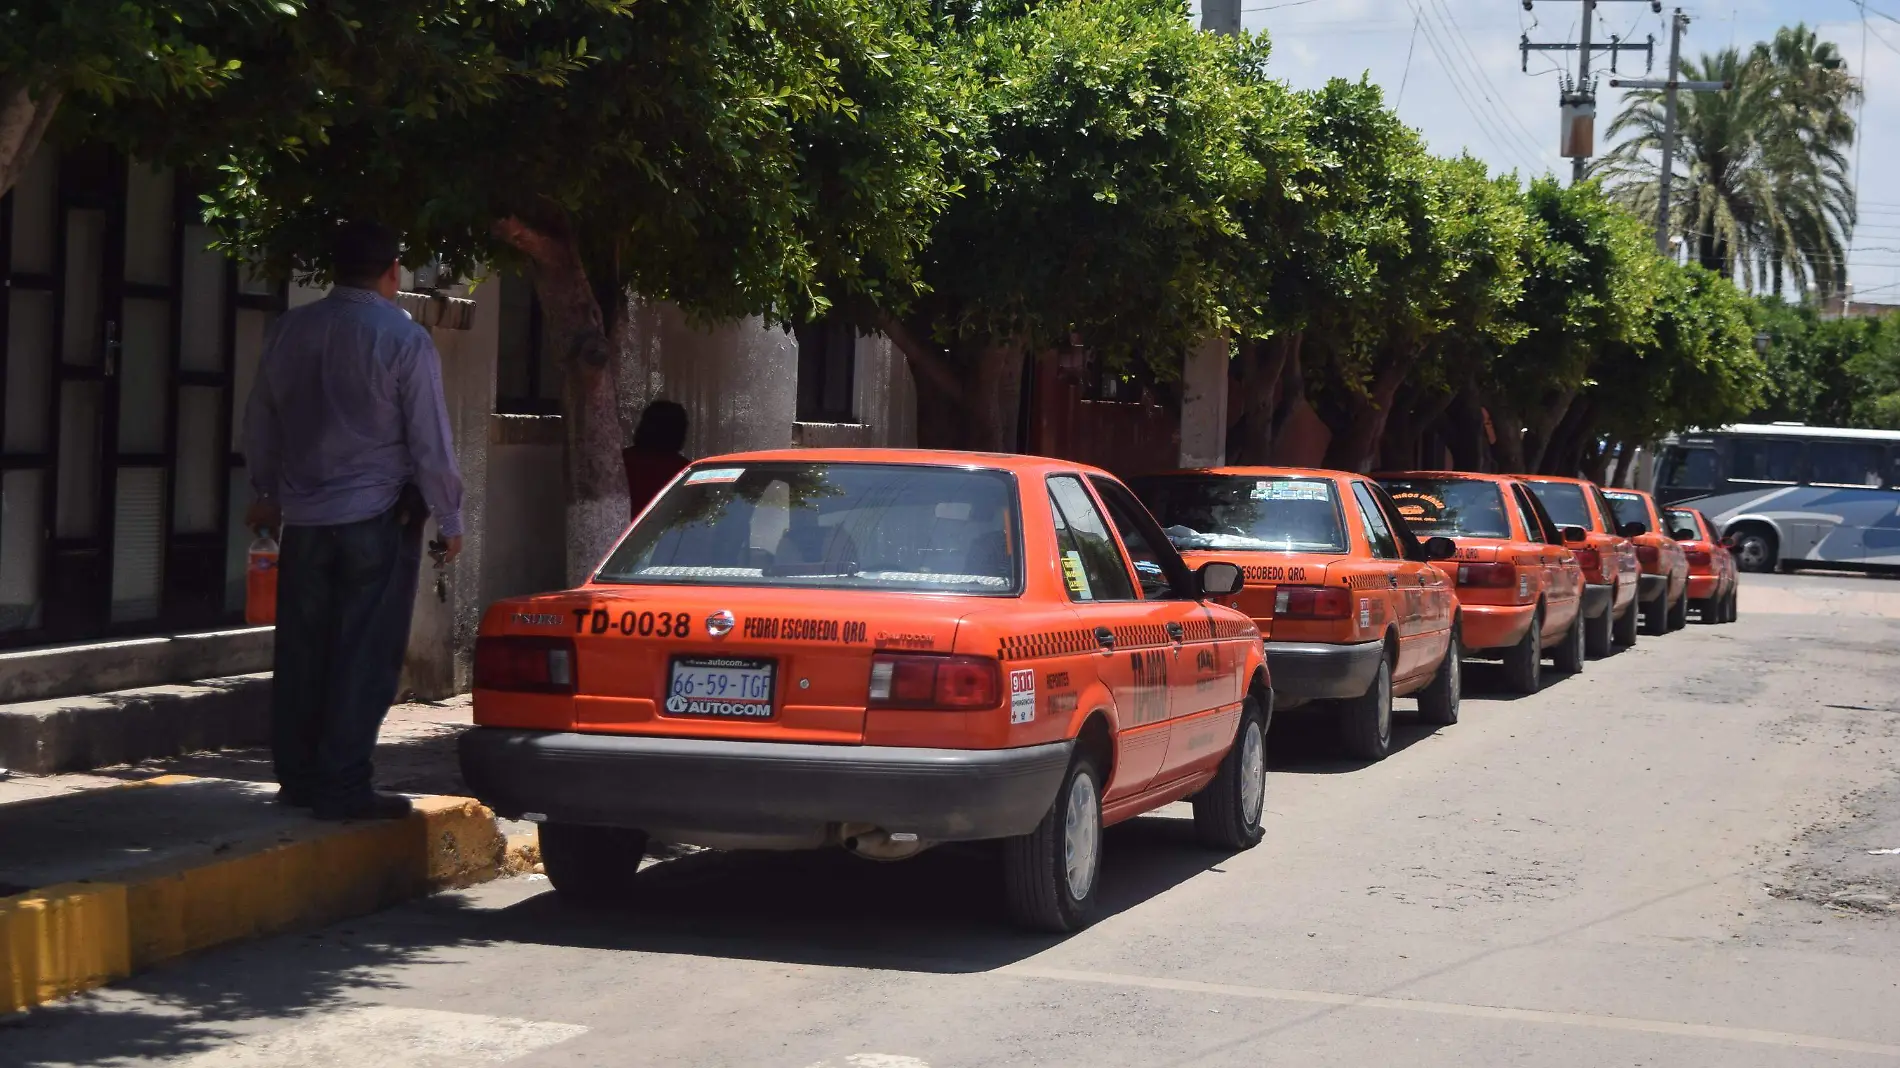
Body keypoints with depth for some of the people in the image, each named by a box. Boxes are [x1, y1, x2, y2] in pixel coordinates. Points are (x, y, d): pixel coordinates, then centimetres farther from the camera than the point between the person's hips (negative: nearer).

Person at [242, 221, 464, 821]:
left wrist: (267, 492, 30)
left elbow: (260, 424, 16)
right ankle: (343, 788, -1)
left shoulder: (289, 332, 5)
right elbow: (430, 441, -11)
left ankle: (298, 778, 19)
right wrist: (450, 520, -1)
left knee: (302, 653, 12)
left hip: (304, 517, 5)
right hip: (378, 517, -5)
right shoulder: (404, 340, -11)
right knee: (365, 658, -1)